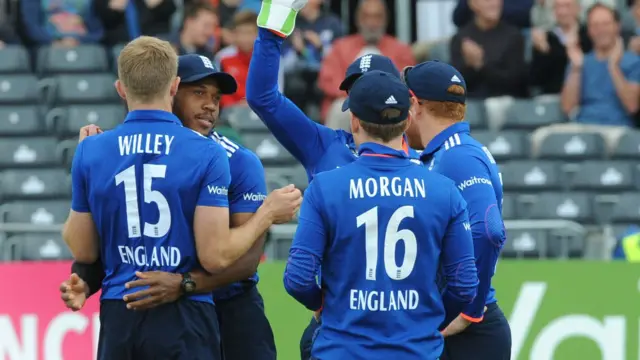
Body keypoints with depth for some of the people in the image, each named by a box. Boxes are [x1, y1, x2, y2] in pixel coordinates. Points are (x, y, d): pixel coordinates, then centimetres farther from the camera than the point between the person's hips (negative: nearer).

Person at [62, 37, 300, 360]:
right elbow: (215, 257, -11)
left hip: (118, 319, 3)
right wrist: (268, 214, 5)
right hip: (184, 320, -3)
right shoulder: (206, 154, -8)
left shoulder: (90, 152, 0)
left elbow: (83, 252, 8)